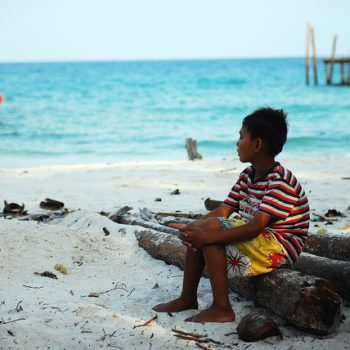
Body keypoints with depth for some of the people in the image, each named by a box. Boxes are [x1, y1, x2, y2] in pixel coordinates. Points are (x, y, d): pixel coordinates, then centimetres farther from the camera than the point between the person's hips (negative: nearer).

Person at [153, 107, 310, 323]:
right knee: (199, 231, 2)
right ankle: (188, 298, 8)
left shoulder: (281, 182, -20)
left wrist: (208, 236, -33)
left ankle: (222, 309, -22)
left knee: (210, 229, -24)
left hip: (279, 249, -10)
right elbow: (223, 211, 4)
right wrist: (194, 229, -14)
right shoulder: (248, 176, 9)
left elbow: (256, 226, -29)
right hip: (257, 239, 10)